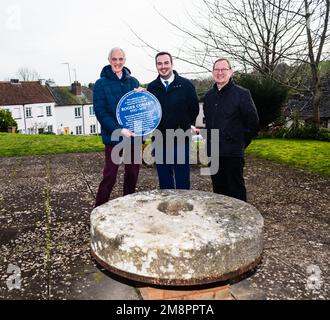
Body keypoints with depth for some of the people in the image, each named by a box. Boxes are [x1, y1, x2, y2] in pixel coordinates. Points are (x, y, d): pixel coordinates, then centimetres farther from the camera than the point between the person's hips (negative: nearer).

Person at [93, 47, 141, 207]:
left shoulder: (133, 81, 10)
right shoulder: (101, 83, -1)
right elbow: (100, 111, -9)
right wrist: (119, 130, -20)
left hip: (133, 135, 4)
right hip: (113, 137, -4)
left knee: (132, 174, 11)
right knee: (110, 175, -3)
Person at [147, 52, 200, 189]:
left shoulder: (186, 85, -2)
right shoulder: (151, 87, 5)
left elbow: (194, 109, 3)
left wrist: (185, 126, 3)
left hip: (181, 140, -2)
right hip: (160, 141, 2)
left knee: (183, 181, 7)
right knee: (164, 181, 12)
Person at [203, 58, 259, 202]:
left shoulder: (242, 93, -7)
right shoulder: (209, 96, 11)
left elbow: (253, 122, -4)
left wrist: (241, 142, 0)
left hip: (233, 152, -6)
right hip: (213, 151, 6)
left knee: (236, 190, 2)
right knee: (218, 189, 14)